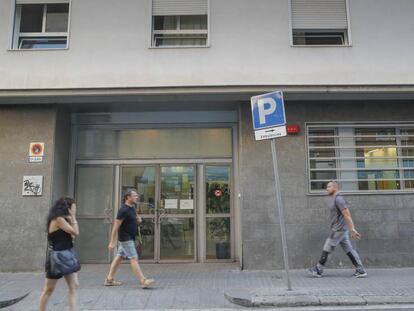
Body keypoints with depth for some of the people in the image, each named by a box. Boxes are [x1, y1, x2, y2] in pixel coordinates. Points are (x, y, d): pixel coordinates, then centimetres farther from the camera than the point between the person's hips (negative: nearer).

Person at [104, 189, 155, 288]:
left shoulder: (132, 207, 8)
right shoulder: (123, 210, -20)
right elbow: (116, 226, -20)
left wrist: (138, 219, 4)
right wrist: (112, 242, -19)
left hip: (130, 238, 10)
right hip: (126, 239, -10)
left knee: (119, 257, 14)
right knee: (134, 259, -9)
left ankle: (109, 279, 23)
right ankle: (143, 281, -8)